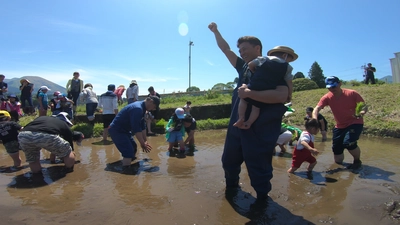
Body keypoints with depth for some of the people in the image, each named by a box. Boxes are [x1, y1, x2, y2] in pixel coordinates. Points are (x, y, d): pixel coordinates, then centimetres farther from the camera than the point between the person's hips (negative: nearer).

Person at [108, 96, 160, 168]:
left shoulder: (141, 108, 6)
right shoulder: (137, 109, -27)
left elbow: (142, 126, 11)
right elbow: (136, 129, -28)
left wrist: (145, 141, 10)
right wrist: (143, 144, -20)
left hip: (123, 130, 11)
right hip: (116, 130, -11)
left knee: (133, 147, 18)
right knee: (128, 152, -16)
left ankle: (130, 163, 33)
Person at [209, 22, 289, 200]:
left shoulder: (273, 68, -9)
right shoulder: (244, 67, 11)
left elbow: (281, 95, -25)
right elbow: (226, 49, 20)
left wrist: (250, 93, -28)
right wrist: (215, 31, 20)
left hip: (260, 129, -7)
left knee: (258, 168, 5)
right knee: (229, 161, 21)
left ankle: (262, 199, 29)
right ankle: (231, 188, 46)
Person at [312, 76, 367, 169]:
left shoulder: (352, 93, -15)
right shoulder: (327, 97, -11)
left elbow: (364, 106, -9)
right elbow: (317, 109, -22)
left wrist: (362, 112, -32)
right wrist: (315, 119, -42)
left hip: (355, 123, -3)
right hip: (339, 126, 3)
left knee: (348, 143, -30)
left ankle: (357, 161, 3)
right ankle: (340, 162, 43)